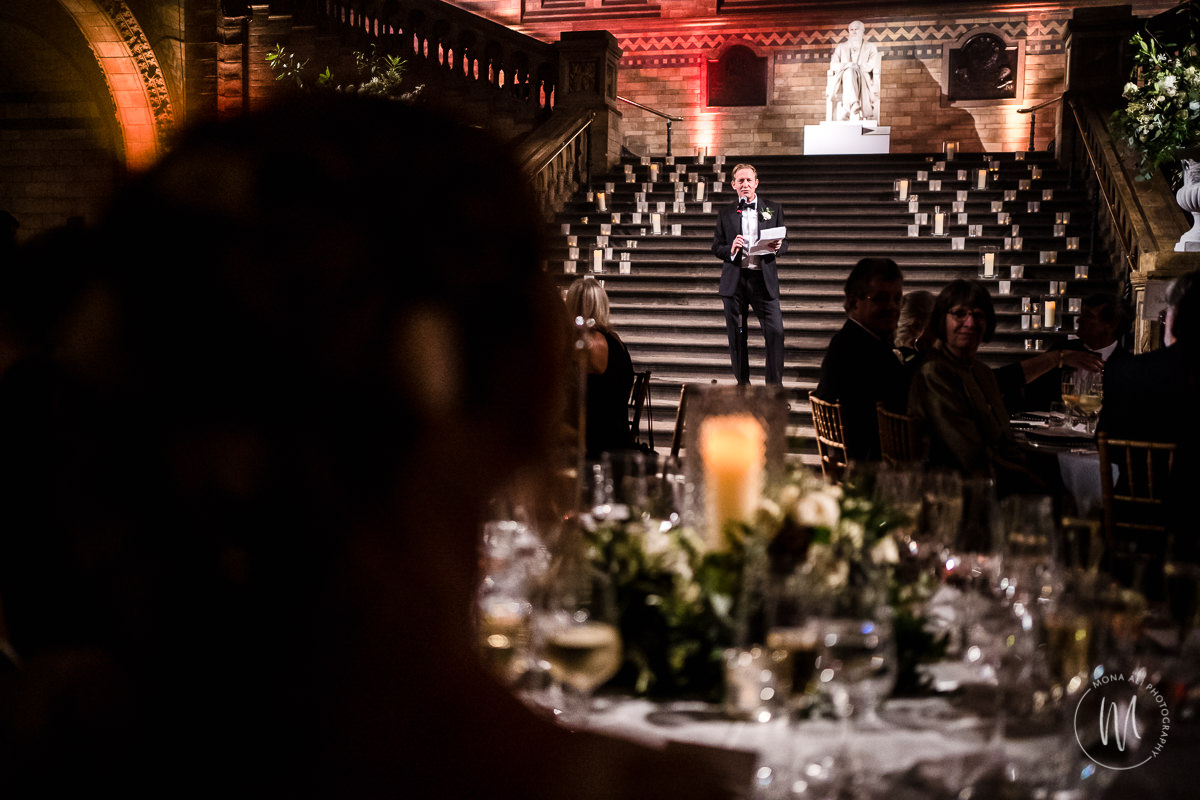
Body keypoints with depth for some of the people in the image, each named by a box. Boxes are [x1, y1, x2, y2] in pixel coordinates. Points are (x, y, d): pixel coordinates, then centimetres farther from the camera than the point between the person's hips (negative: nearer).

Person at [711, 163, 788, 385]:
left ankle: (775, 385, -3)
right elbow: (716, 248, 10)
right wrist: (730, 249, -12)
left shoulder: (773, 209, 11)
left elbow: (784, 242, 13)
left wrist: (777, 247, -11)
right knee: (736, 335, 5)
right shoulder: (726, 214, 11)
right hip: (734, 280, 1)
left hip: (763, 279, -1)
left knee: (775, 332, -10)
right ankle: (742, 384, 15)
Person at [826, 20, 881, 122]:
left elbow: (873, 65, 7)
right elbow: (833, 65, 12)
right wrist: (846, 65, -10)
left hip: (864, 81, -1)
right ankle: (854, 104, -61)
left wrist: (857, 67, -12)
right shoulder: (841, 47, 29)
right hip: (842, 81, 1)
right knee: (849, 72, -38)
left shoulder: (870, 47, 25)